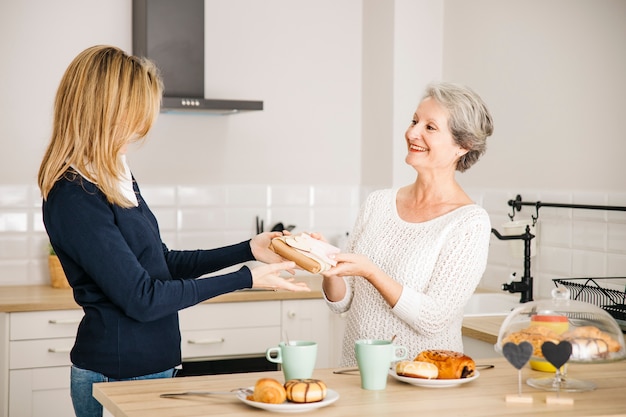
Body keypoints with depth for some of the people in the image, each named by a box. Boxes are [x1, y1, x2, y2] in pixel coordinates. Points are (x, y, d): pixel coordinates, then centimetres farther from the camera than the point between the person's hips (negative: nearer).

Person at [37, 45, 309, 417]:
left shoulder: (118, 177, 7)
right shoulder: (74, 198, -21)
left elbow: (163, 261, 15)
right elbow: (142, 298, -21)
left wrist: (248, 250, 10)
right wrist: (246, 279, -17)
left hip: (151, 366, 9)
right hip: (117, 377, -9)